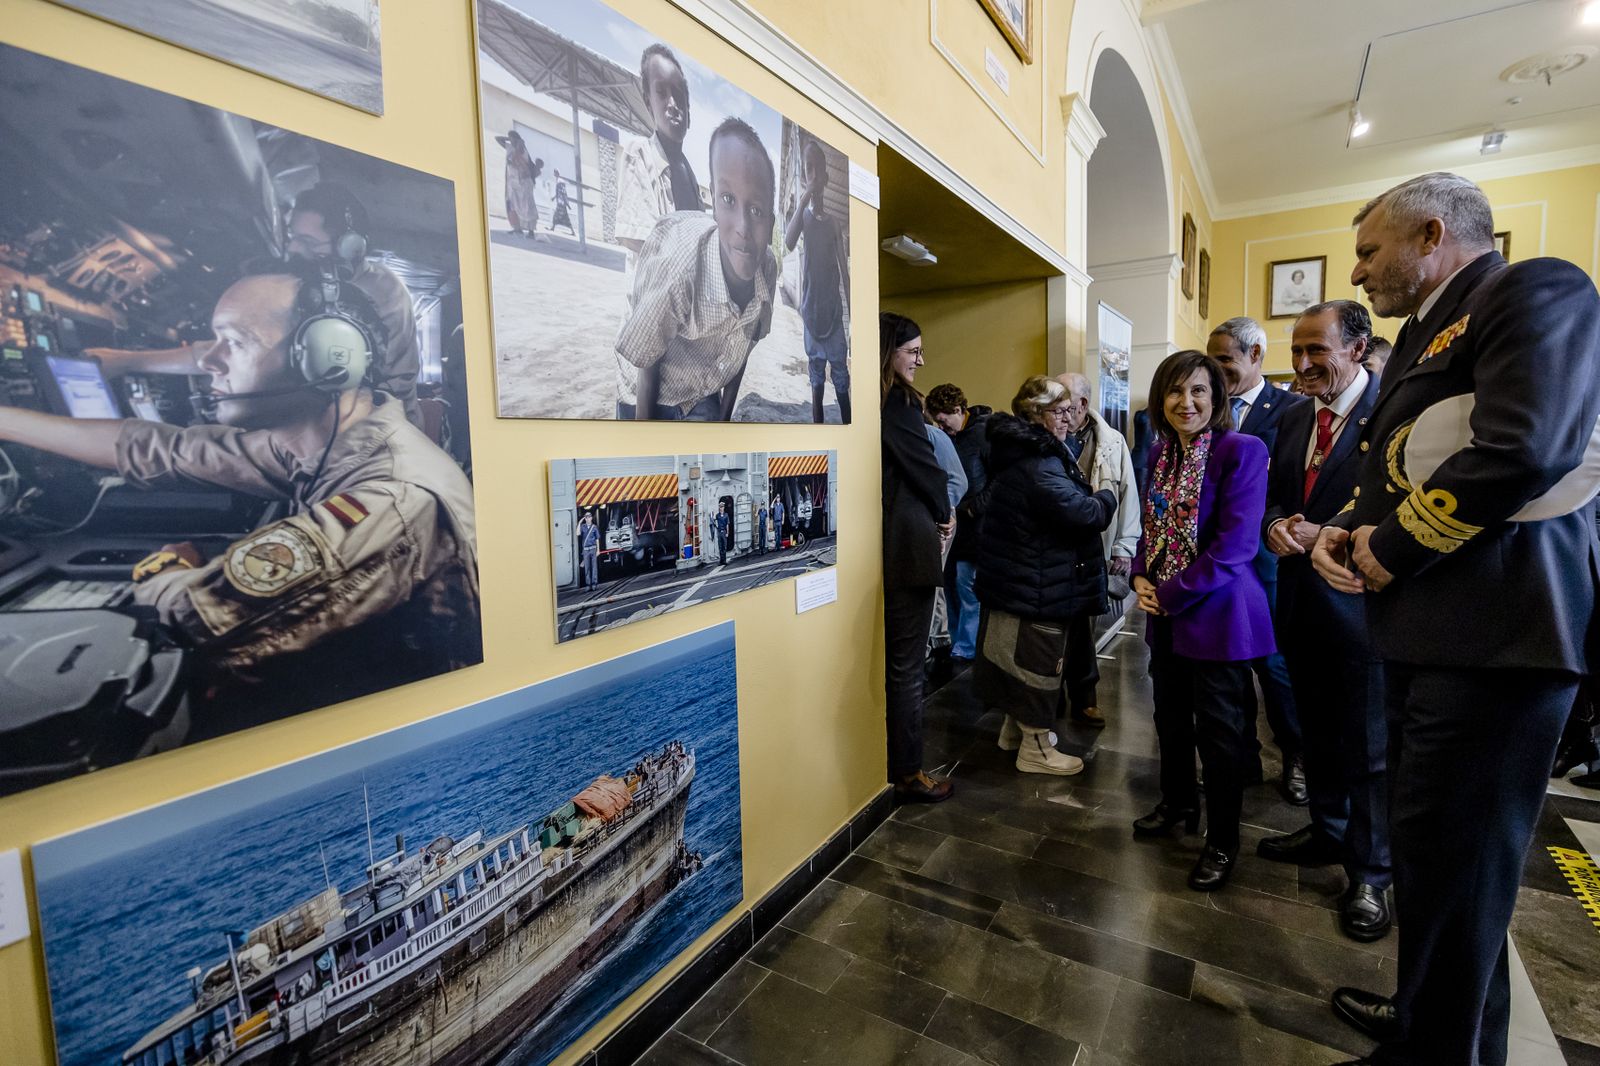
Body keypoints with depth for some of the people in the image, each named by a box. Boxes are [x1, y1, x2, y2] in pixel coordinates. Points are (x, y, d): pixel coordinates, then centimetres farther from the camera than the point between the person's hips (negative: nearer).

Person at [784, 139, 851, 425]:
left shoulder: (834, 222, 6)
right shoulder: (803, 214, 0)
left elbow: (844, 269, 8)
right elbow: (788, 243, -22)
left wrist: (852, 314, 5)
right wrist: (803, 200, -26)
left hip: (834, 309, 1)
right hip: (811, 309, -1)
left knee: (841, 376, 1)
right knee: (816, 376, 7)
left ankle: (848, 425, 7)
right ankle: (818, 425, 15)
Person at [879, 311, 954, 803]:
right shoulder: (899, 401, -12)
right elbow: (924, 465, -9)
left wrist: (931, 511, 8)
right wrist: (944, 512, 8)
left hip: (881, 542, 8)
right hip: (908, 542, -8)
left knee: (888, 658, 16)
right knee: (906, 664, 1)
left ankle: (883, 762, 28)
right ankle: (907, 774, 12)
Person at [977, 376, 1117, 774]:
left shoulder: (1016, 451, 10)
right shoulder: (1039, 462, -23)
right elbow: (1083, 514, -28)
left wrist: (1091, 498, 8)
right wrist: (1107, 497, -8)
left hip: (1012, 574, 10)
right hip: (1038, 582, -10)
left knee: (1016, 653, 20)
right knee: (1039, 660, 2)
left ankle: (1016, 726, 36)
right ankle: (1035, 748, 16)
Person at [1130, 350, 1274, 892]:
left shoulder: (1242, 450, -15)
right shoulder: (1161, 451, 6)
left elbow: (1234, 546, -20)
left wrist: (1171, 596, -17)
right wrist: (1141, 578, -2)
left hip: (1216, 613, -6)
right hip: (1165, 612, 7)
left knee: (1218, 730, 7)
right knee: (1170, 716, 20)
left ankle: (1222, 841, 26)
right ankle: (1177, 802, 42)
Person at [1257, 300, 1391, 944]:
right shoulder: (1295, 419, 10)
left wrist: (1326, 537, -24)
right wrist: (1276, 524, -8)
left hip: (1360, 603, -7)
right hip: (1302, 599, 7)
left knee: (1368, 745, 7)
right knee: (1316, 730, 20)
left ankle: (1370, 875, 23)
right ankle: (1327, 831, 39)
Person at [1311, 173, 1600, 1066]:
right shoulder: (1425, 333, 20)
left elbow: (1523, 450, -23)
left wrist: (1391, 549, -13)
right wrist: (1343, 531, 3)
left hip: (1490, 634, -9)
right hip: (1424, 628, 10)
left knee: (1452, 859, 2)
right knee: (1432, 846, 20)